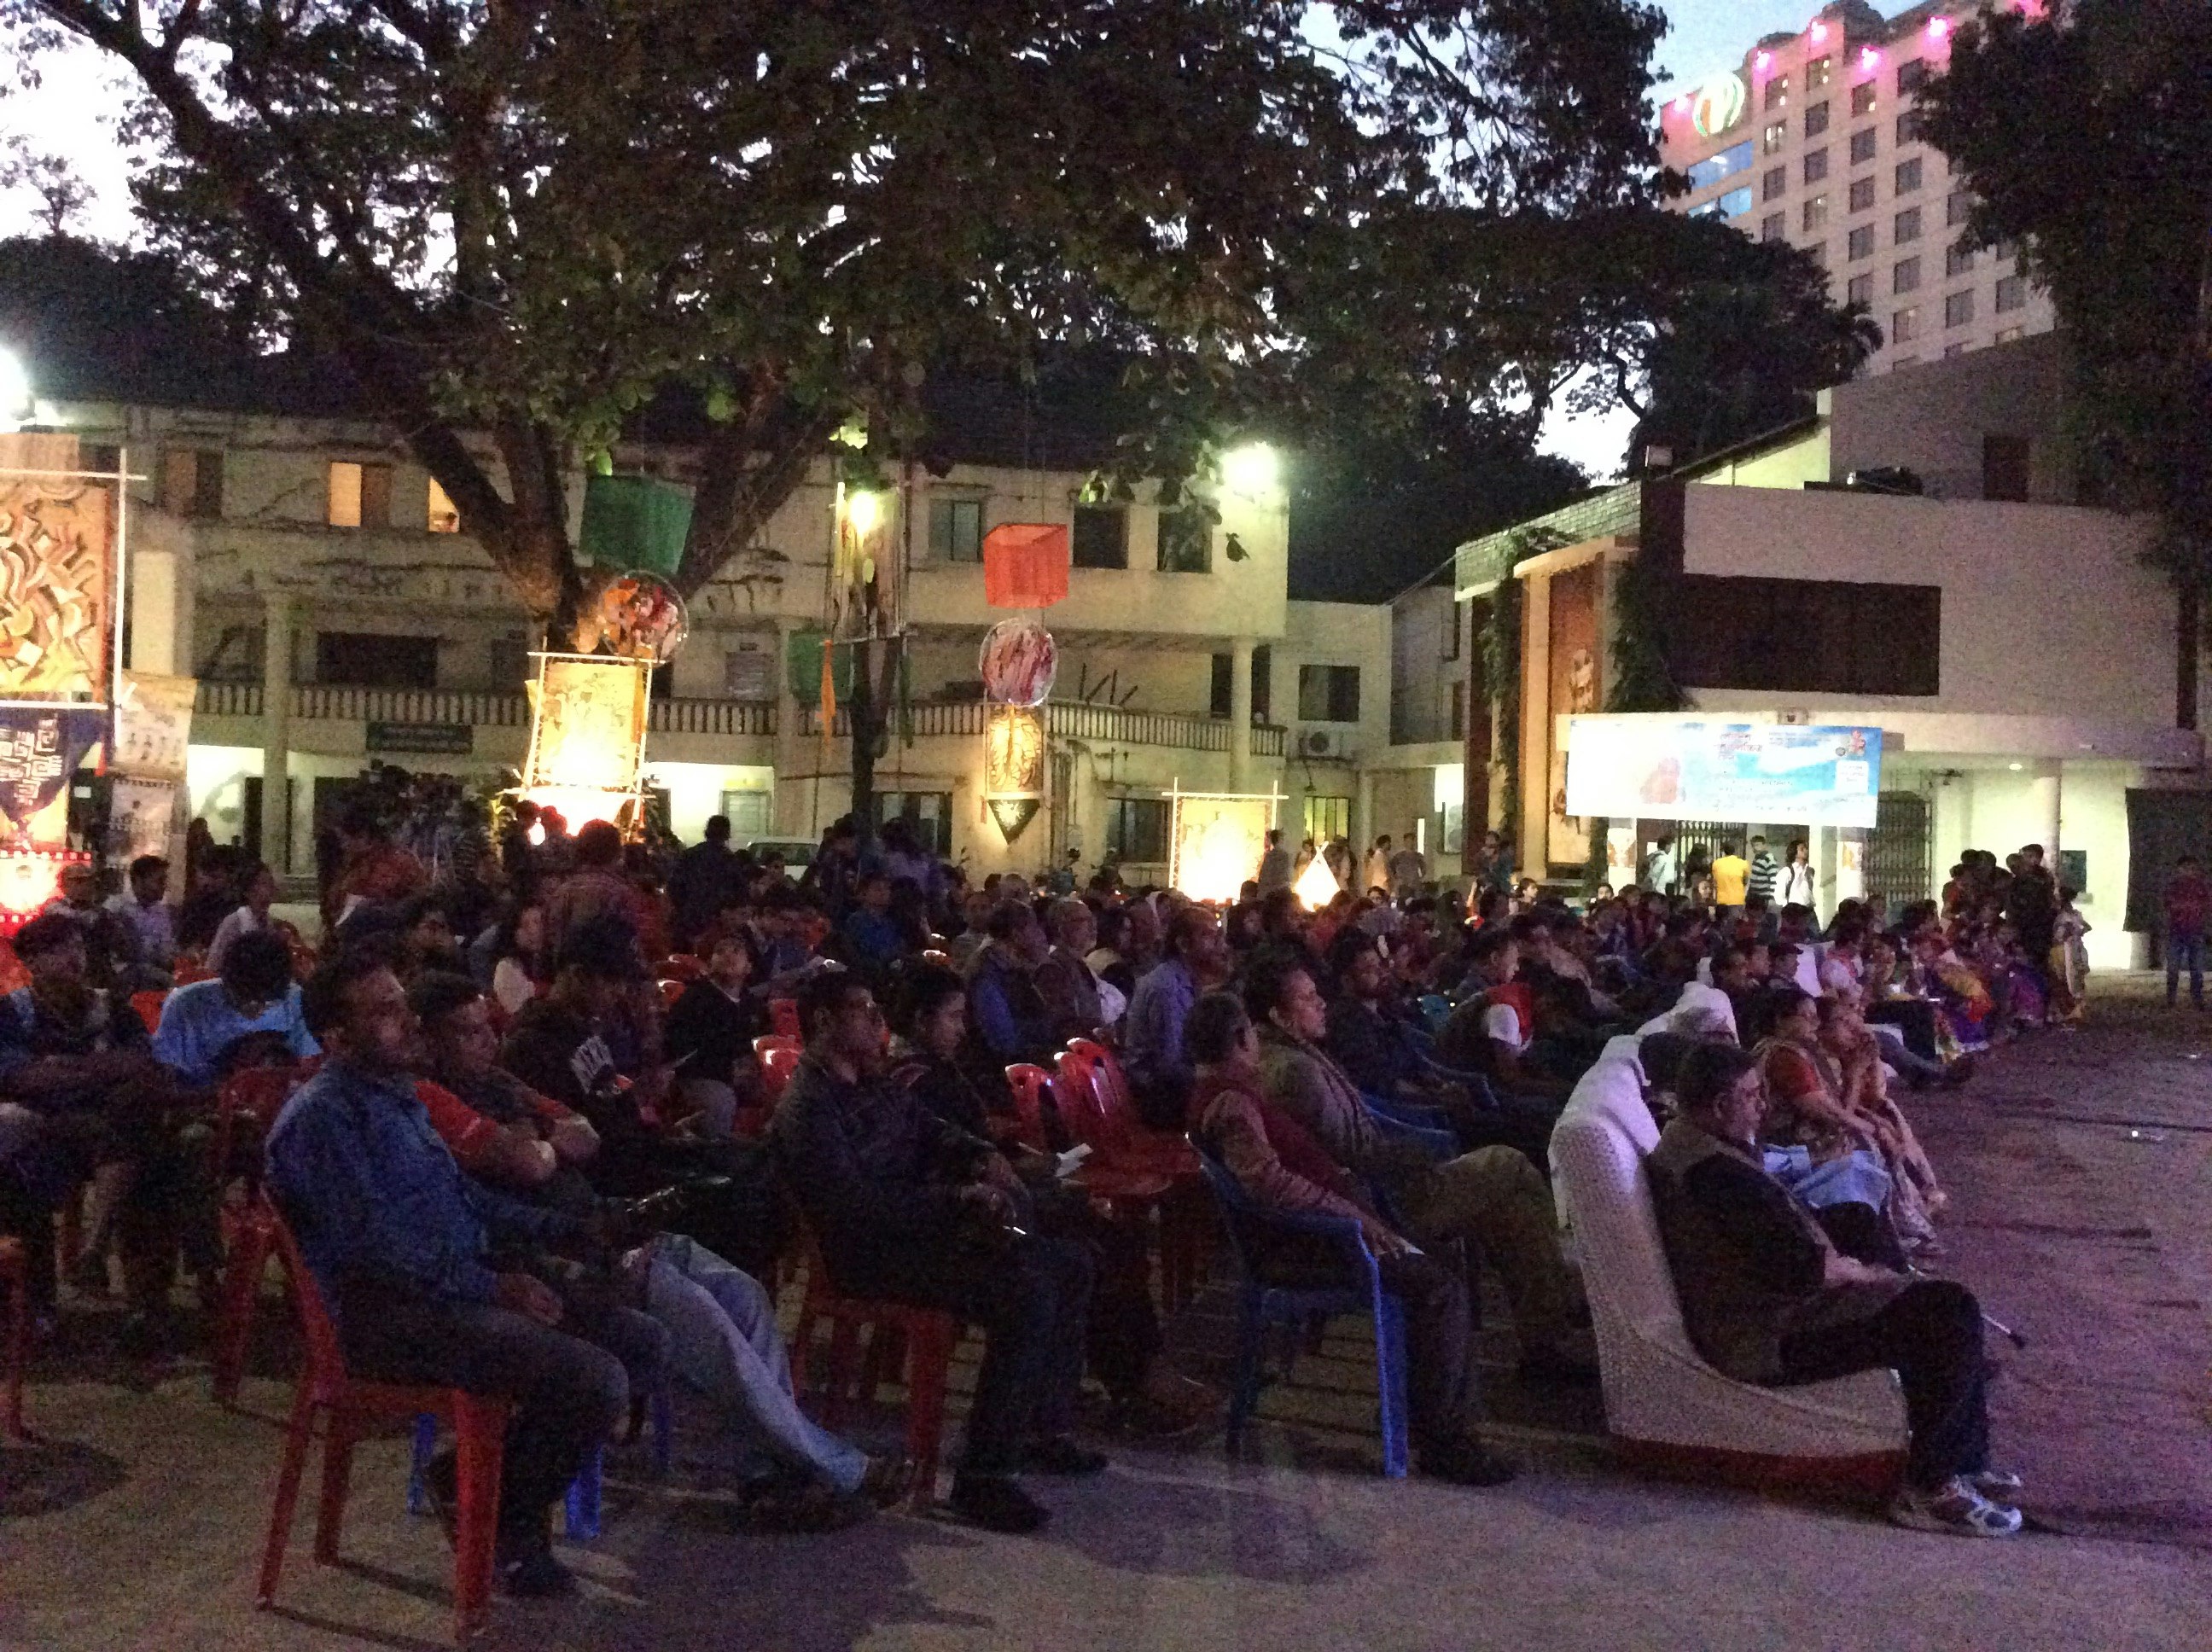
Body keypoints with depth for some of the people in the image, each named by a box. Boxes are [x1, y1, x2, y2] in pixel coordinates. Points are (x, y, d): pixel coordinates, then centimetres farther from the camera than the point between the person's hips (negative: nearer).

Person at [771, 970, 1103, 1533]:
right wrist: (961, 1199, -23)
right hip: (875, 1255, -10)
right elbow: (856, 1207, -25)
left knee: (1070, 1266, 9)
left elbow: (933, 1131, 26)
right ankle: (982, 1477, -23)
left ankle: (1046, 1431, 16)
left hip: (928, 1229, 10)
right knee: (1027, 1294, -28)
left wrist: (984, 1157, 3)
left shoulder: (876, 1086, 15)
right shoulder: (807, 1108, -15)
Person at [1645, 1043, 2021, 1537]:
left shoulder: (1687, 1143, 10)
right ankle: (1929, 1491, -6)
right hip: (1770, 1338, -12)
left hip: (1766, 1304, 12)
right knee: (1951, 1316, -17)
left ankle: (1966, 1465, 20)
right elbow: (1801, 1268, -27)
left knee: (1952, 1308, 13)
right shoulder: (1718, 1173, -26)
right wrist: (1860, 1272, -7)